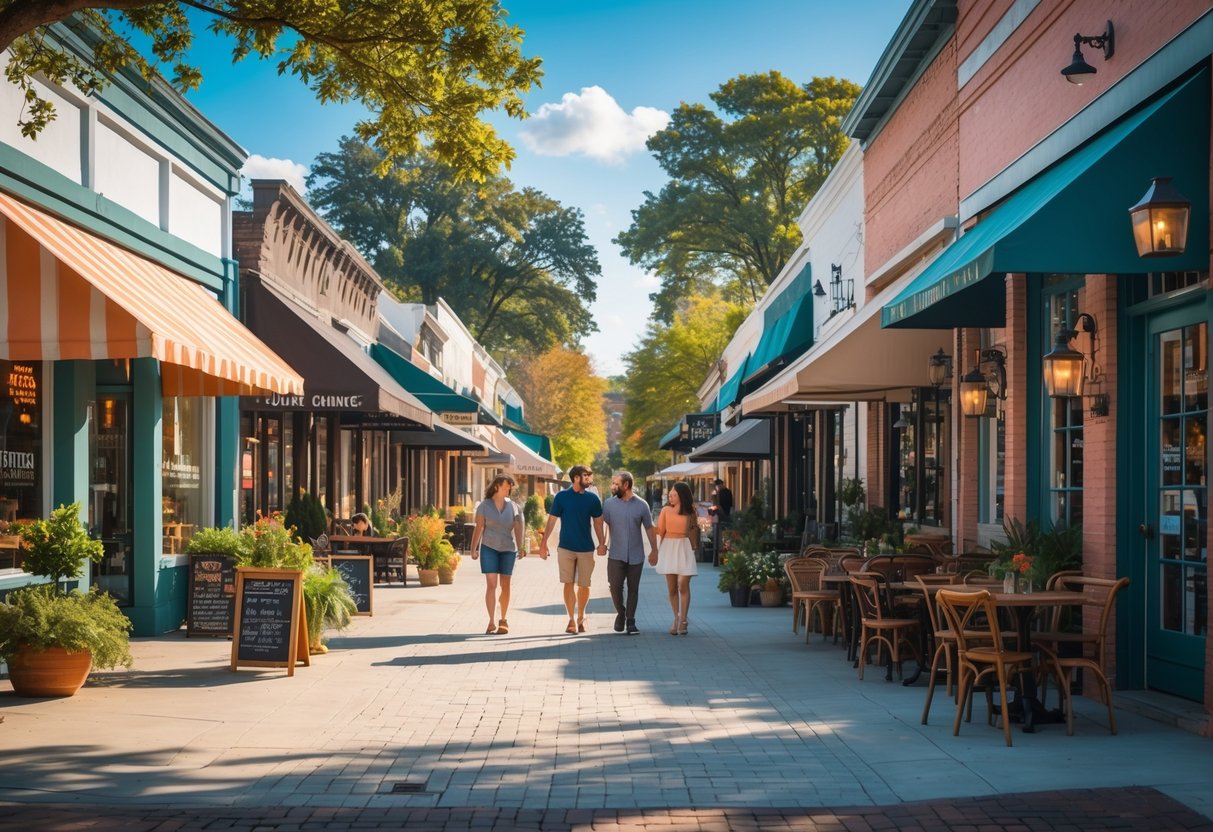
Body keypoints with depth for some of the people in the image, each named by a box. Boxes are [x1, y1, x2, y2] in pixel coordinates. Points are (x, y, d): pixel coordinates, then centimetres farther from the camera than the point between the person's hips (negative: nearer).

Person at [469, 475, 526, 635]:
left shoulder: (513, 506, 5)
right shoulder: (484, 505, -1)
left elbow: (518, 529, 0)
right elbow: (478, 528, -3)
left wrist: (520, 548, -10)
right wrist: (474, 549, -9)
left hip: (508, 549, 2)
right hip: (489, 548, -2)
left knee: (505, 585, 7)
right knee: (491, 584, -10)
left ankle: (503, 620, 20)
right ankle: (492, 622, -10)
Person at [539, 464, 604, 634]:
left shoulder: (592, 498, 3)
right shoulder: (561, 497, -2)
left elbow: (598, 522, 9)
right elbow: (551, 520, 1)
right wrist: (544, 542, -2)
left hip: (586, 548, 2)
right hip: (566, 547, -1)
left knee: (584, 585, 4)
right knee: (568, 583, -3)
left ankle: (581, 617, 22)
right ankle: (571, 620, 4)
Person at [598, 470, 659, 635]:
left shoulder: (641, 505, -1)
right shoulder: (609, 503, -1)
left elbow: (649, 528, 6)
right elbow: (603, 524, 1)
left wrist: (654, 550, 5)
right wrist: (602, 543, -12)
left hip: (636, 556, 0)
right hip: (616, 555, 0)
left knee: (633, 589, 6)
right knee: (615, 586, -7)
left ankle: (630, 621, 16)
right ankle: (620, 613, 18)